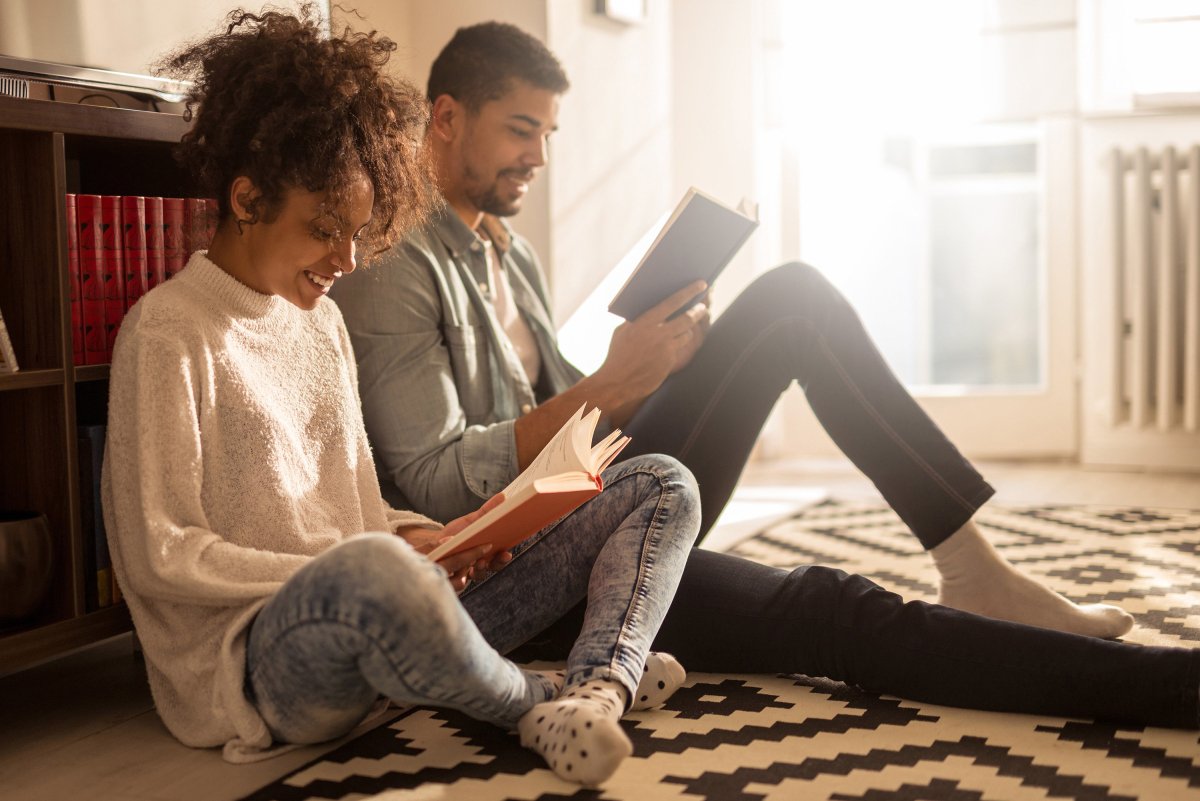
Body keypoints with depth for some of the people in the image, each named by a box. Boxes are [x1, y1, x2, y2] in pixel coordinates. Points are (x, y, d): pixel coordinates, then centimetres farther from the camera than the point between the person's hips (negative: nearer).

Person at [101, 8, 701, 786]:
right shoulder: (168, 333, -5)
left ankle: (596, 688, -25)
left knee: (662, 486, 4)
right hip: (255, 655, -8)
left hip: (369, 621, 8)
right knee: (376, 573, -46)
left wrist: (410, 536, -2)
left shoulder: (323, 322, 19)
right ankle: (535, 700, -14)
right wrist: (346, 569, -16)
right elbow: (159, 555, -9)